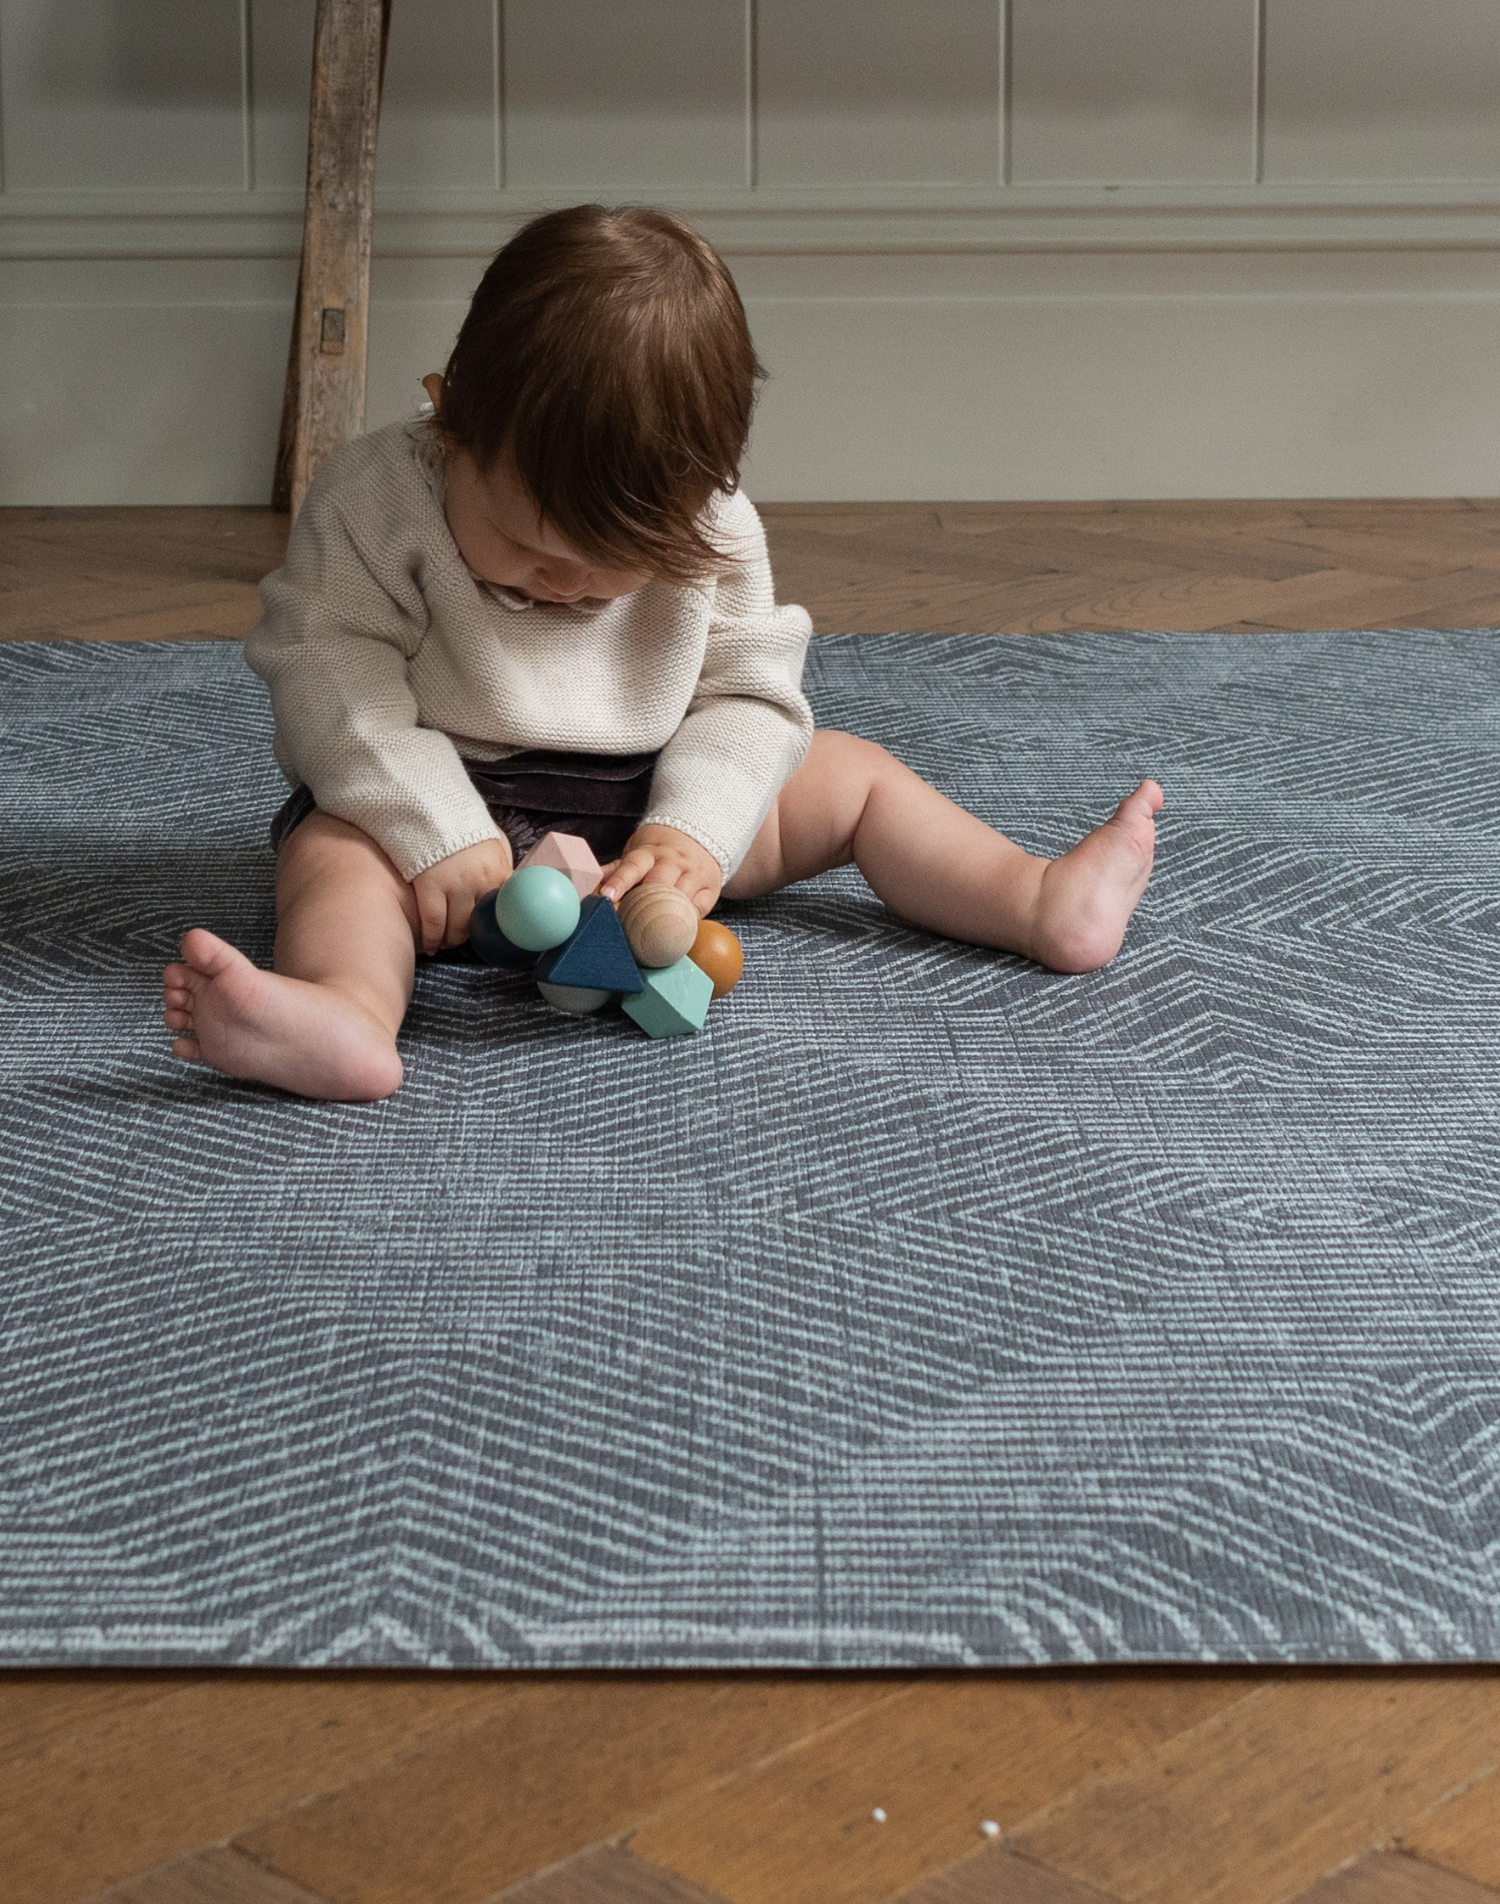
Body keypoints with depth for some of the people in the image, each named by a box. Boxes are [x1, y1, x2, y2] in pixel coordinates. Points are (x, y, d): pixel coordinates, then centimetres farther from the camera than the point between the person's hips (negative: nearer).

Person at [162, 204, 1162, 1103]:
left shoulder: (711, 531, -8)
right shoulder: (376, 498, -18)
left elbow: (747, 695, -5)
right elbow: (329, 671, -21)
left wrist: (693, 829, -23)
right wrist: (435, 832, -30)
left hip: (649, 800, 5)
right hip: (457, 796, -4)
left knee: (851, 777, 2)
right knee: (336, 847, -35)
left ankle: (1042, 903, -2)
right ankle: (350, 1013, -63)